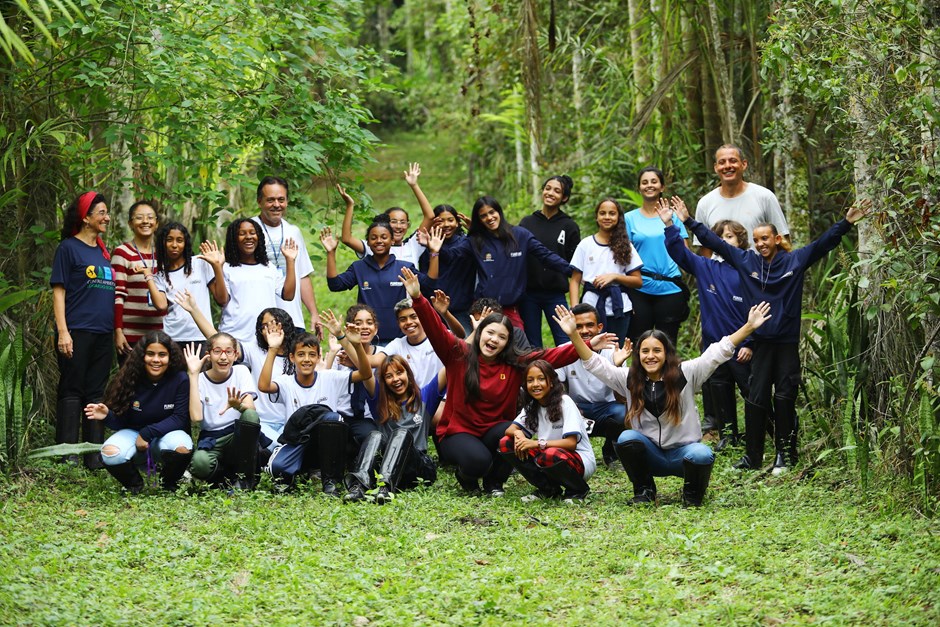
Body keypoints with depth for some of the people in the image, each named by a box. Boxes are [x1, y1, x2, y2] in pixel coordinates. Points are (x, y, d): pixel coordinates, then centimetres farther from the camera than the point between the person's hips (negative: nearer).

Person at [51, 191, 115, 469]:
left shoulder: (103, 251, 16)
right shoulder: (69, 248, -2)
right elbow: (59, 291, -6)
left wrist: (116, 330, 15)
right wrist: (63, 332, -15)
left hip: (103, 333, 6)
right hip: (77, 332, -6)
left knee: (96, 393, 8)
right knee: (71, 392, -5)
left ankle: (95, 457, 10)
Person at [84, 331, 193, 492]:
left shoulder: (180, 380, -15)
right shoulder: (130, 379, -11)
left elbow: (180, 418, -16)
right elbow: (121, 421, -5)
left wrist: (147, 434, -23)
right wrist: (107, 416, -28)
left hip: (167, 433, -1)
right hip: (133, 434, 1)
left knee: (182, 447, -36)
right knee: (110, 454, -31)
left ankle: (169, 485, -1)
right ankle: (134, 484, 5)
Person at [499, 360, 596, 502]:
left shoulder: (564, 402, -15)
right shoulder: (532, 406, 6)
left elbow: (571, 443, -22)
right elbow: (510, 429, 1)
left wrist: (537, 443, -30)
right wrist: (518, 433, -23)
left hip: (581, 462, -7)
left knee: (551, 455, -39)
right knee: (506, 444, -8)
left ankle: (578, 491, -8)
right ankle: (548, 490, 1)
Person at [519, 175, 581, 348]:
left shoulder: (569, 226, 5)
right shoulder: (526, 222, 9)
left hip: (556, 294, -2)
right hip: (528, 293, 2)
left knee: (565, 343, -8)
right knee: (532, 347, 6)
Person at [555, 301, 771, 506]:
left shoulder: (685, 374, -7)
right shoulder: (630, 380, -1)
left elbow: (719, 351, -13)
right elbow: (595, 364, -5)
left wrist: (749, 327, -22)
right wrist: (573, 334, -17)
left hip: (683, 451, -2)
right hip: (650, 454, 2)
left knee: (702, 455, -34)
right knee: (626, 439, -27)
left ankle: (693, 494, 0)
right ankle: (644, 491, -3)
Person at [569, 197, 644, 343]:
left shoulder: (625, 246, 8)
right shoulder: (585, 245, 6)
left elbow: (638, 282, 7)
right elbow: (574, 281, 4)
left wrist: (614, 276, -9)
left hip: (618, 308, 1)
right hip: (591, 305, -1)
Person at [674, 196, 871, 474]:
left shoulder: (796, 260, 0)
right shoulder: (745, 260, 4)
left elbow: (824, 242, -2)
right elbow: (714, 242, 7)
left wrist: (847, 222, -11)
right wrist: (688, 221, 7)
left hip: (788, 341, -1)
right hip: (761, 342, 1)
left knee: (785, 399, 1)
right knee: (756, 399, 1)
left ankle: (785, 454, 9)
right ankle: (752, 456, 4)